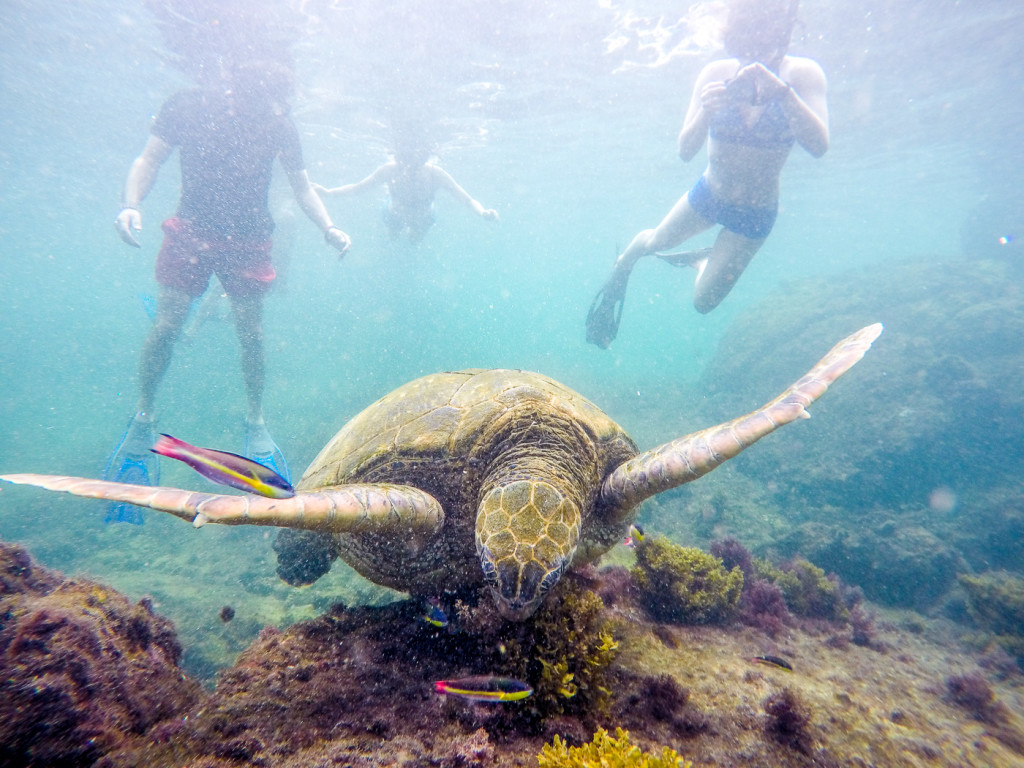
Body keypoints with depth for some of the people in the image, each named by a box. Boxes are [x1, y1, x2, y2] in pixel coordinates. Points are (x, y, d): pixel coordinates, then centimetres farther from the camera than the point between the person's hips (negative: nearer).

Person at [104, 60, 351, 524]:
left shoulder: (278, 125, -4)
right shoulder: (188, 106, -6)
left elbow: (302, 187, 2)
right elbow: (149, 160, -1)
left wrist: (329, 229, -13)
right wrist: (131, 204, -18)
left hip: (248, 239, 0)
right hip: (191, 230, 0)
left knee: (250, 332, -2)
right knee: (166, 326, -6)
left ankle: (255, 422, 15)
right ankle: (142, 418, 15)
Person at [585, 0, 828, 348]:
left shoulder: (802, 74, -18)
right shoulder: (716, 74, -14)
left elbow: (818, 146, -31)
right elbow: (685, 150, -20)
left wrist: (781, 91, -45)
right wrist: (705, 111, -40)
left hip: (755, 214, -1)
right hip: (707, 194, 1)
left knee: (703, 302, 3)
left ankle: (700, 259, 39)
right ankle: (619, 272, 50)